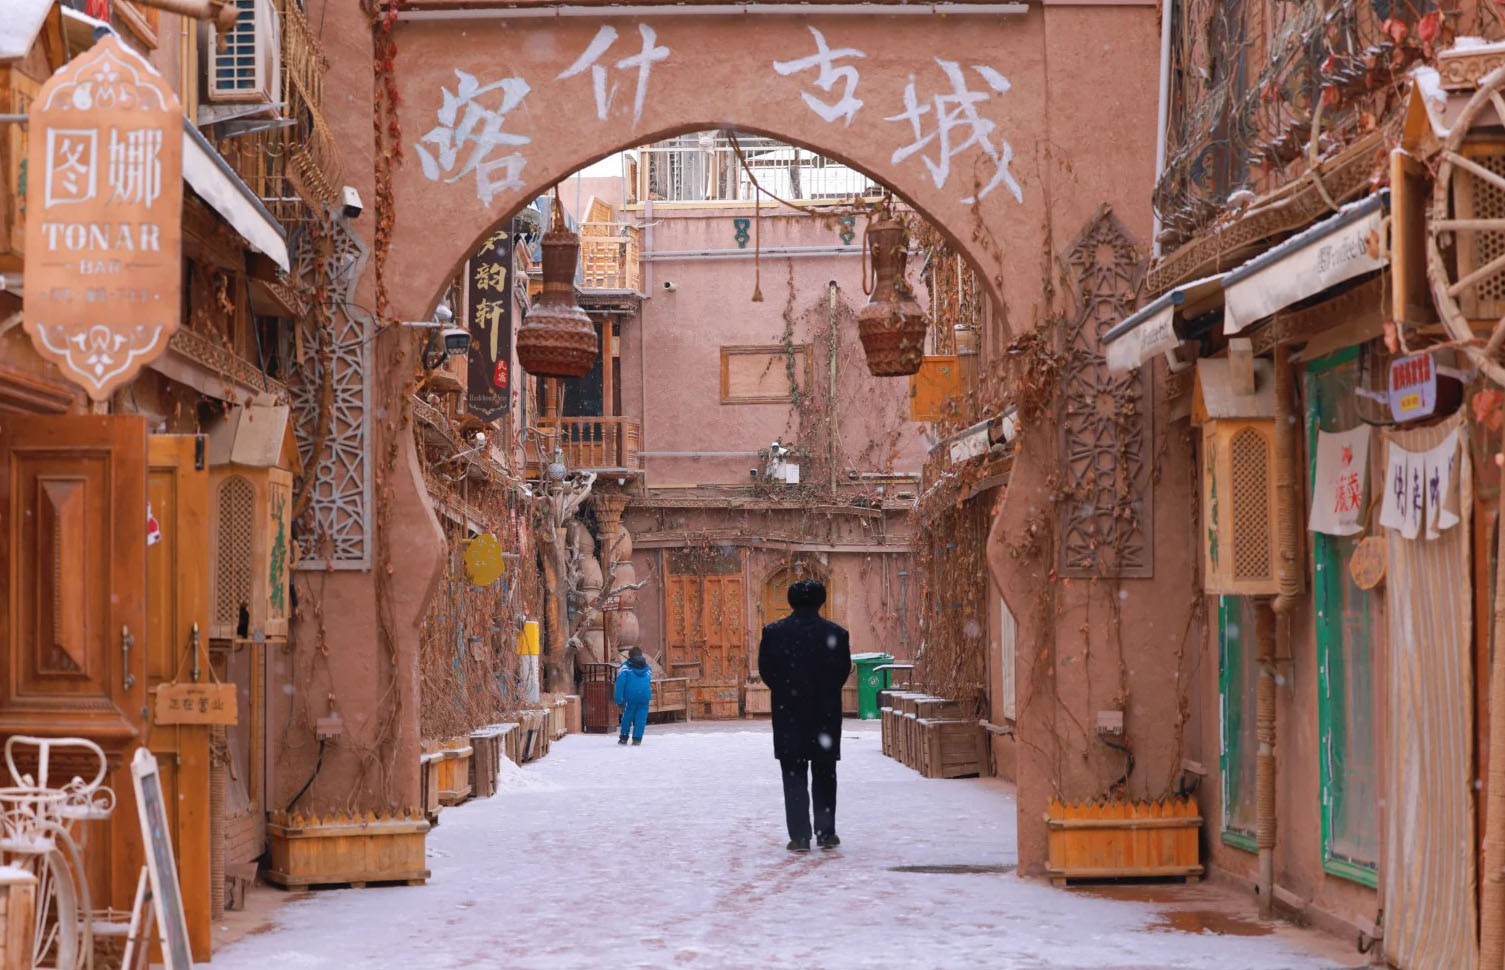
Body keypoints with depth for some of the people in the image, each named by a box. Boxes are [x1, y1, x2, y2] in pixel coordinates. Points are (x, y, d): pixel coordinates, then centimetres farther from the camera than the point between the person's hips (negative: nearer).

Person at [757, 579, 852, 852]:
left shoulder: (773, 632, -5)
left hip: (788, 716, -1)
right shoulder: (836, 634, -5)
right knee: (824, 776, 13)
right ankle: (826, 833, 14)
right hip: (826, 715, 1)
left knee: (794, 777, 4)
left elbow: (765, 671, 0)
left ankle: (799, 837, 1)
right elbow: (844, 671, 1)